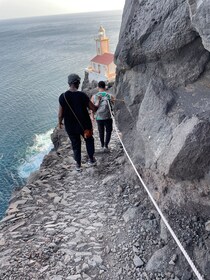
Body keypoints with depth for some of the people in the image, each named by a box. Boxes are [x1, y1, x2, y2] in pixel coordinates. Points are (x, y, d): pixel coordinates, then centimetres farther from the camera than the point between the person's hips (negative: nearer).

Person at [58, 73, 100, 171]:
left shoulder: (63, 97, -14)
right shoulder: (82, 95, -18)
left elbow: (61, 114, -8)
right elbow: (94, 109, -11)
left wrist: (59, 123, 11)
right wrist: (98, 102, 10)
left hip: (70, 127, 2)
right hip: (84, 125, -1)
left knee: (75, 144, 20)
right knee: (89, 140, 25)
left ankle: (78, 164, 31)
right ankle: (91, 159, 36)